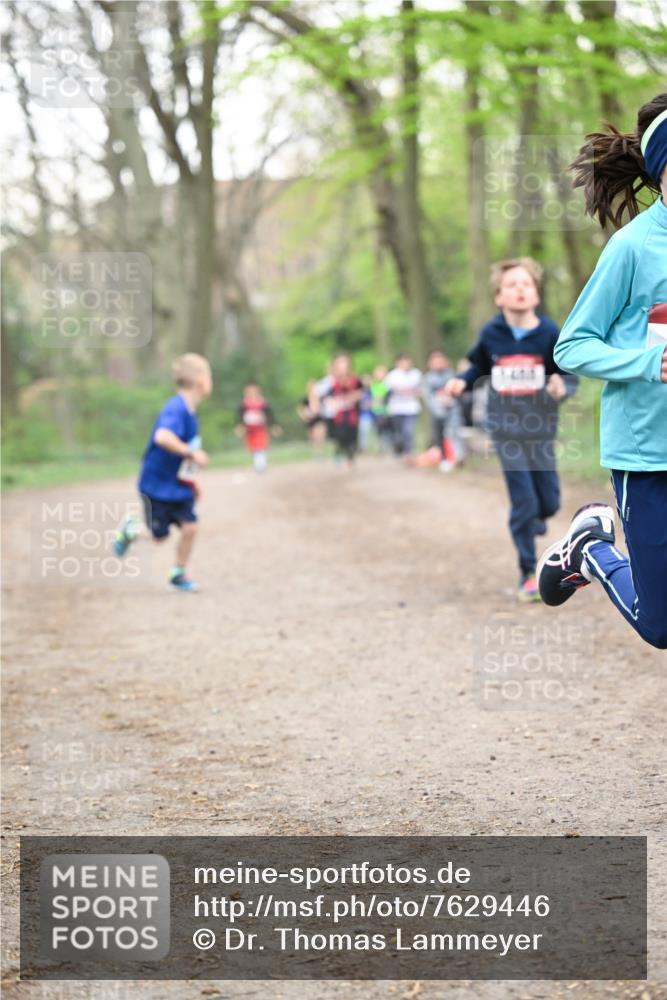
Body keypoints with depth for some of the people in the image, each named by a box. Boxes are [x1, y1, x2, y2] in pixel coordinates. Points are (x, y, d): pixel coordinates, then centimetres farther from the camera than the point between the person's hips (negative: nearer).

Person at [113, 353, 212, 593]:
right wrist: (192, 453, -38)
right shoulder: (175, 409, -25)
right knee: (159, 536, 6)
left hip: (180, 486, 7)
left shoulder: (189, 410, 4)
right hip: (158, 485, -7)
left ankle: (179, 574, 14)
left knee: (189, 526, -2)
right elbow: (162, 437, -43)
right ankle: (130, 529, 35)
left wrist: (192, 479, 20)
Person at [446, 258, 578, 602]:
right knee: (523, 502, -5)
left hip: (541, 429, 1)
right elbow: (479, 366, 14)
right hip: (507, 429, -1)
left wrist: (562, 387, -25)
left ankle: (535, 518, 46)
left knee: (549, 502, 8)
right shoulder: (491, 334, -5)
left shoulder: (550, 334, -9)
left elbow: (570, 376, -4)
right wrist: (462, 381, -5)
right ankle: (528, 573, 8)